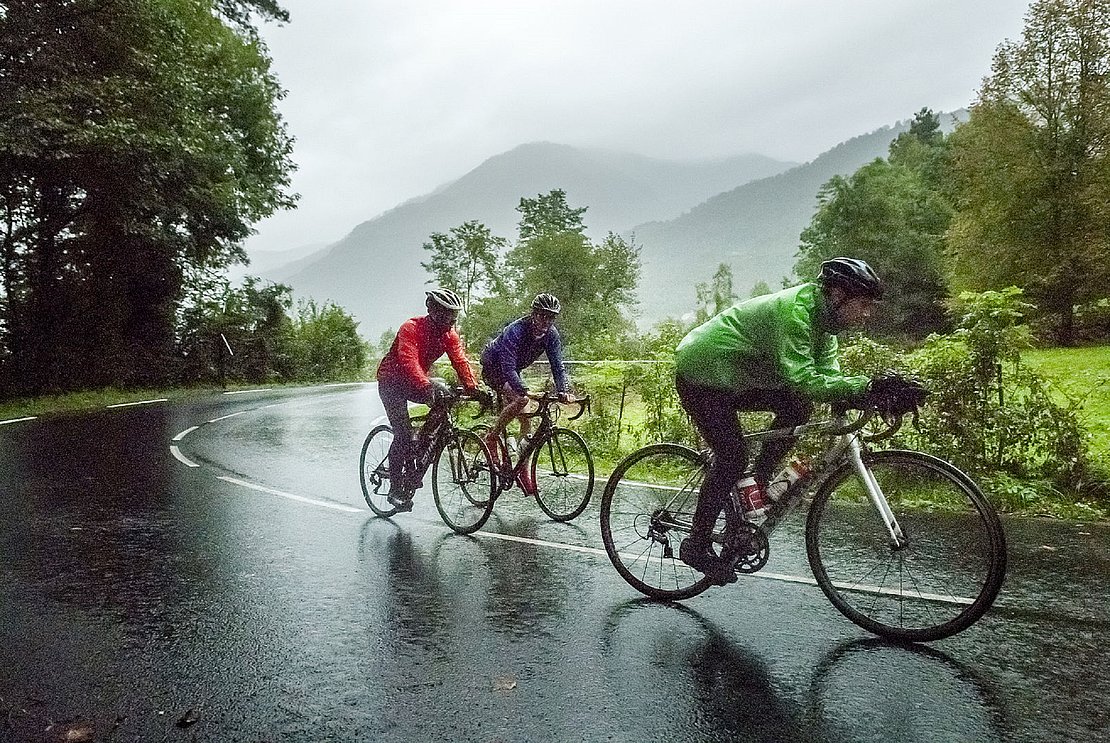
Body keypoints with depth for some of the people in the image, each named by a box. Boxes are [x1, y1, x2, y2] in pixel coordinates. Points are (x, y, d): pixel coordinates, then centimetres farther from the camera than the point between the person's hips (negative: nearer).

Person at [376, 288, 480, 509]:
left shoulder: (450, 334, -7)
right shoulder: (411, 328, -27)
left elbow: (460, 361, -16)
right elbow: (408, 361, -41)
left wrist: (473, 388, -32)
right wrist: (427, 386, -56)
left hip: (415, 382, 6)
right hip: (391, 382, -6)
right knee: (403, 433, -18)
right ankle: (396, 489, -4)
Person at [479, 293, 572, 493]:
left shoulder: (551, 335, -17)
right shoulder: (515, 331, -34)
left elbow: (557, 366, -18)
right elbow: (508, 367, -42)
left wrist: (563, 391, -36)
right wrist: (525, 391, -56)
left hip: (511, 372, 6)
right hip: (493, 366, -6)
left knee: (526, 419, -2)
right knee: (520, 400, -31)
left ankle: (524, 471, 5)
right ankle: (491, 438, -12)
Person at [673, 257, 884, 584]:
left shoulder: (822, 319, 2)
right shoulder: (794, 311, -28)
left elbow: (826, 375, -4)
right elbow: (803, 381, -37)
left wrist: (863, 392, -22)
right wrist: (866, 385, -42)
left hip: (733, 377, 9)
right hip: (701, 375, -9)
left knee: (797, 407, -5)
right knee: (732, 459, -12)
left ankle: (759, 484, 7)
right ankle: (696, 545, 1)